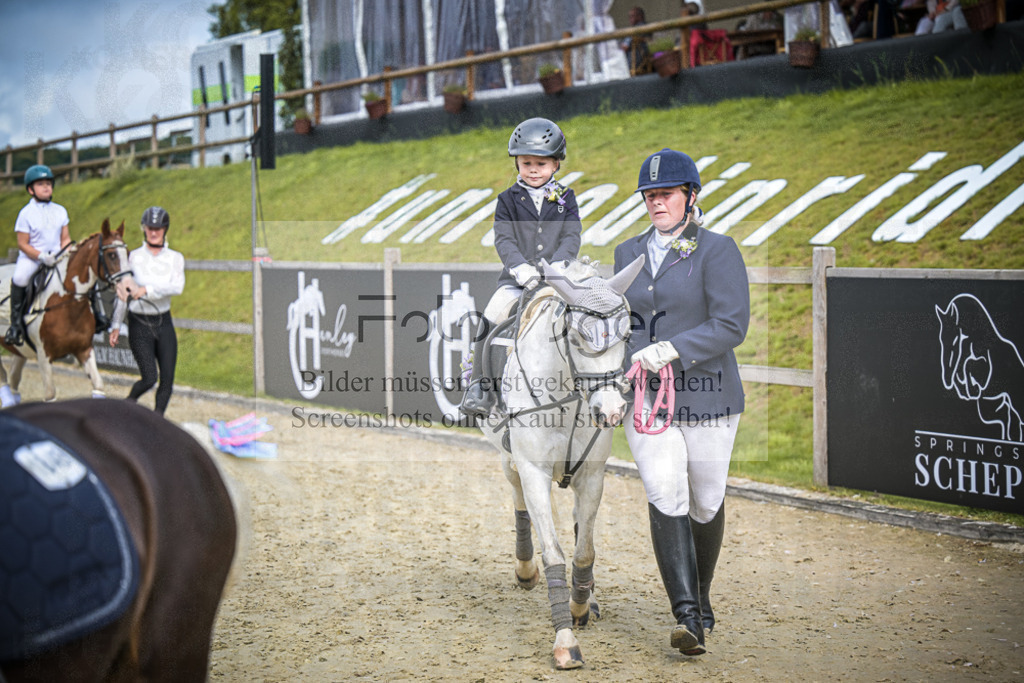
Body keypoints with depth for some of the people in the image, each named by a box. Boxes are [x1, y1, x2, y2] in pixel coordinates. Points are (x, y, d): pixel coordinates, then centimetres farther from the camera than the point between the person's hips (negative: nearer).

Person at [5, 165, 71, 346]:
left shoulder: (60, 211, 7)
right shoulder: (26, 213, -5)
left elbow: (65, 239, 10)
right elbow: (22, 244, -7)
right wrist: (41, 256, -21)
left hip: (56, 257, 4)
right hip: (31, 256, -4)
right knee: (19, 278, -30)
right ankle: (16, 322, -16)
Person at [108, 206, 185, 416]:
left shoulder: (175, 258, 2)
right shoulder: (134, 257, 1)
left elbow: (177, 287, -16)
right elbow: (123, 291, 7)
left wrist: (148, 289, -27)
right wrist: (116, 325, 8)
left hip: (164, 323, 2)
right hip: (139, 323, -2)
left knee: (168, 378, -1)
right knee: (149, 378, -10)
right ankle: (129, 402, 20)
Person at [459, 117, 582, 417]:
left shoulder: (565, 199, 11)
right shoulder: (508, 200, 8)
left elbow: (572, 238, 1)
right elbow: (503, 239, -3)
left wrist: (553, 266, -18)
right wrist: (521, 267, -22)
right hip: (517, 280, -1)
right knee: (492, 316, -25)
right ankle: (480, 384, -14)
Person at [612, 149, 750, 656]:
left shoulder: (717, 250, -5)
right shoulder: (628, 253, 11)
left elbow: (731, 325, -14)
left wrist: (673, 348, -24)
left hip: (706, 395, -3)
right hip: (643, 397, 3)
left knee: (706, 502, 9)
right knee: (665, 497, -13)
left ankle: (700, 596, 34)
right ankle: (687, 616, -16)